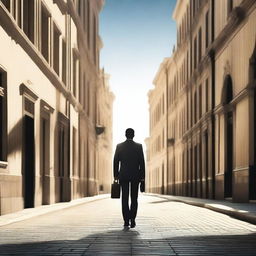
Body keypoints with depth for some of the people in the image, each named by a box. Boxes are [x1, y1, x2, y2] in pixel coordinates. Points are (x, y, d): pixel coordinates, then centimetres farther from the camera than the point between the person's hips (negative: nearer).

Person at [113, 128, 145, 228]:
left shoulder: (119, 146, 1)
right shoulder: (139, 146, -2)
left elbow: (116, 162, 1)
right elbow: (142, 162, -3)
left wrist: (115, 176, 7)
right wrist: (142, 177, 1)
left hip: (123, 175, 1)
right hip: (135, 175, -1)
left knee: (125, 198, 5)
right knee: (134, 199, 5)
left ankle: (126, 221, 1)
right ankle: (132, 219, -8)